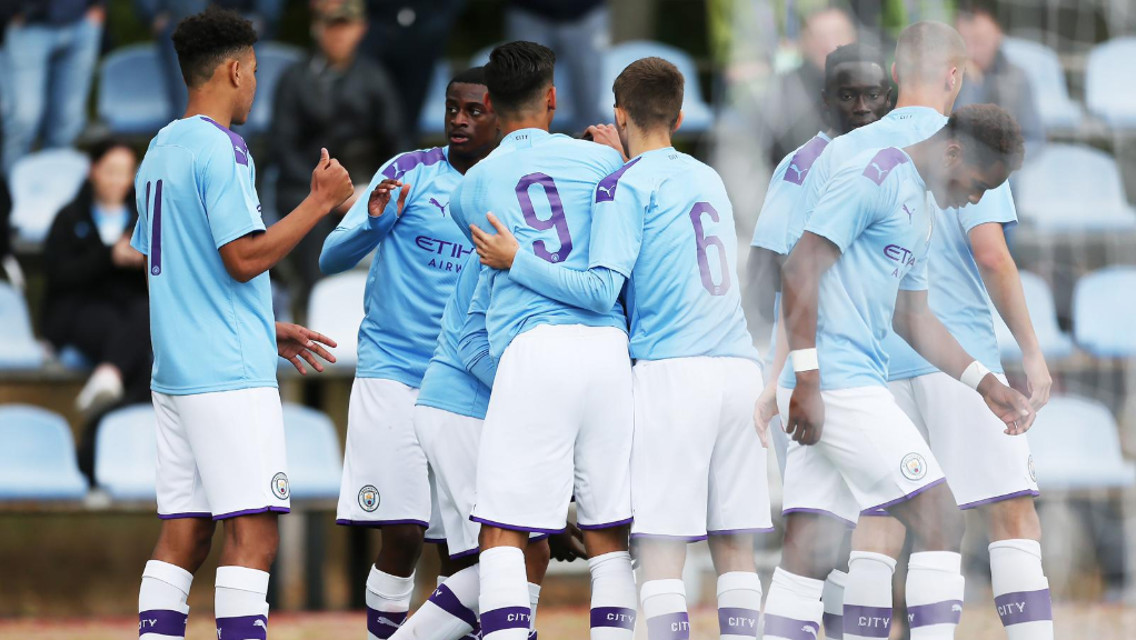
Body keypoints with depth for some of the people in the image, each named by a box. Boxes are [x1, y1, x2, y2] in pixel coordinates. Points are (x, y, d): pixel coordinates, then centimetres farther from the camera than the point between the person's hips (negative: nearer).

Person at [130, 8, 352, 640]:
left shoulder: (161, 151, 17)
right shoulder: (220, 149, -11)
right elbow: (244, 257, -17)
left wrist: (265, 330, 26)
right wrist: (320, 202, -8)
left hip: (177, 369, 9)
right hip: (230, 374, -9)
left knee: (183, 534, 7)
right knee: (254, 532, -10)